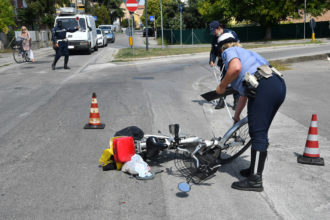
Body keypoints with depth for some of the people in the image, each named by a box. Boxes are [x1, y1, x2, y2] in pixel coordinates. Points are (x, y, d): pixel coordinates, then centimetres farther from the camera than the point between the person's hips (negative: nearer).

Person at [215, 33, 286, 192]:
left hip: (264, 88, -9)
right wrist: (237, 115, 50)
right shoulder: (245, 52, 37)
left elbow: (235, 67, -16)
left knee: (258, 134, -6)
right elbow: (244, 92, 42)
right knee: (260, 132, 18)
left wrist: (221, 86, 0)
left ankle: (255, 180, -2)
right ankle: (255, 169, 31)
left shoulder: (229, 52, 12)